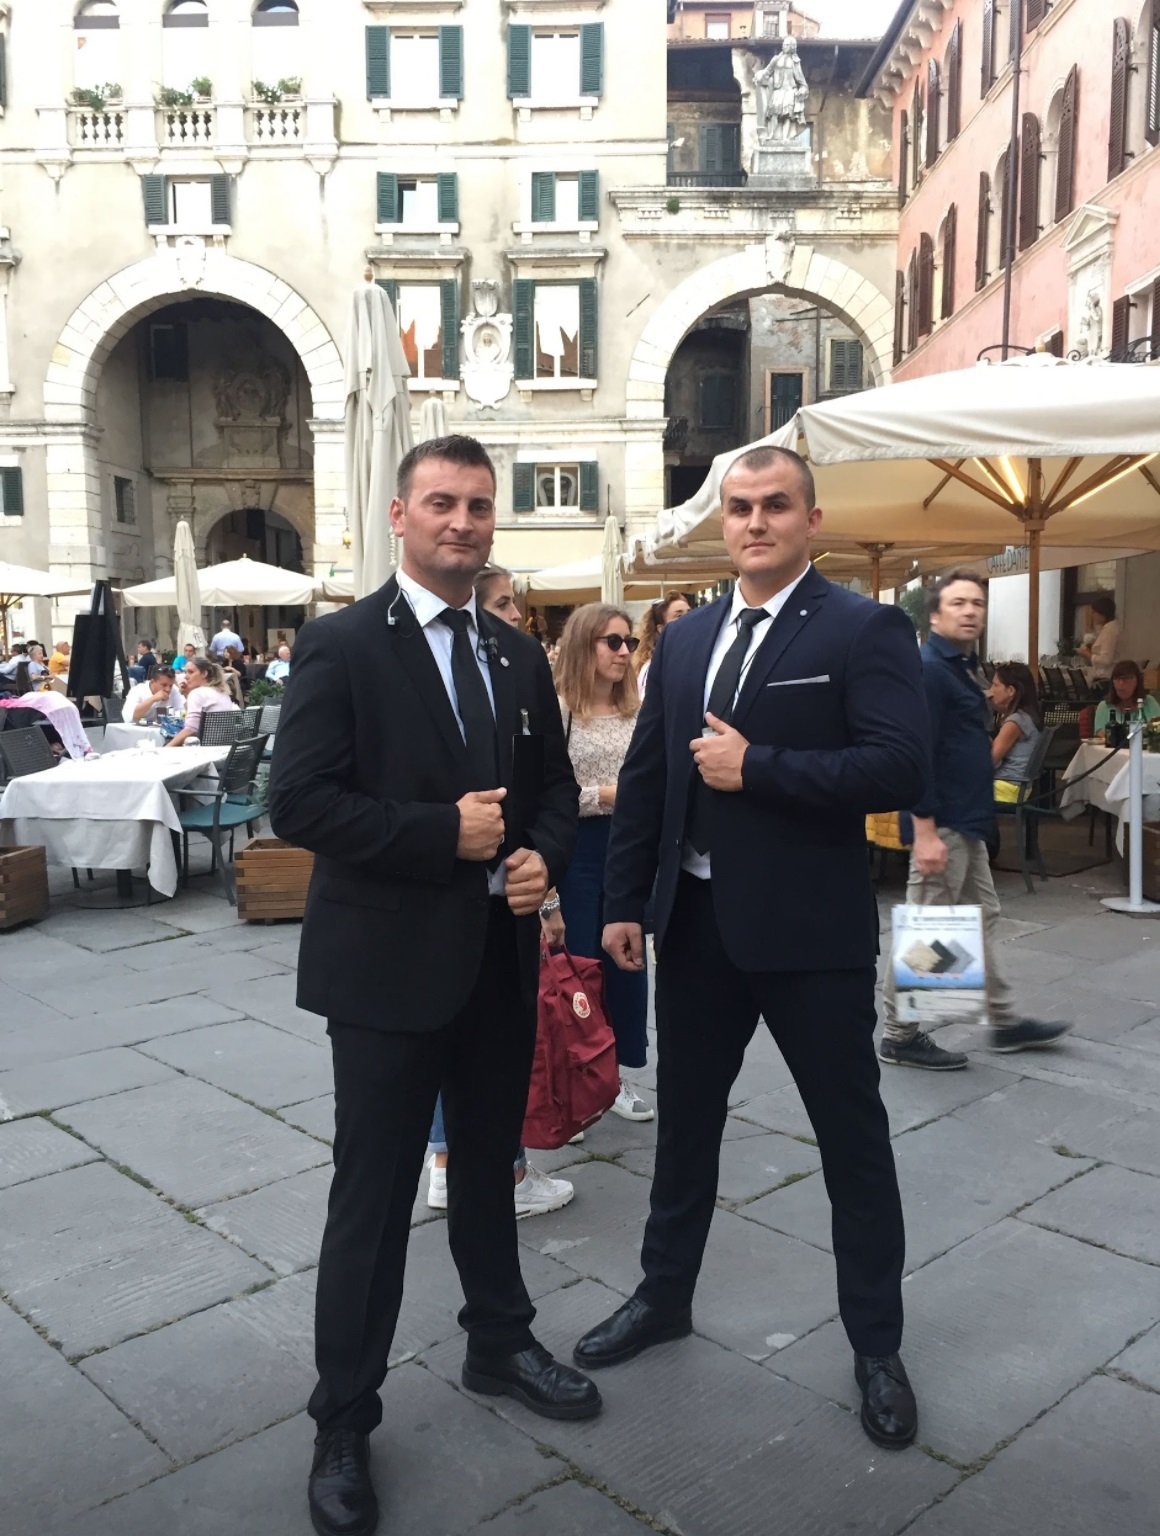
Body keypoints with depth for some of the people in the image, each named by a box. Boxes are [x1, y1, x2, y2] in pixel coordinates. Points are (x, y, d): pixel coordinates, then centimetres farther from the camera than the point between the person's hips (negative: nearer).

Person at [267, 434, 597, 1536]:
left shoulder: (520, 657, 8)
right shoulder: (339, 646, -10)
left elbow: (555, 786, 14)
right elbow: (298, 801, -17)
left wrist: (543, 856, -7)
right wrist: (443, 834, -20)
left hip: (500, 960, 6)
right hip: (388, 964, -5)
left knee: (488, 1170, 21)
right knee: (373, 1196, 6)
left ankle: (499, 1345, 43)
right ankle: (344, 1421, 25)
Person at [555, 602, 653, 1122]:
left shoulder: (635, 710, 9)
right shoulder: (557, 708, -9)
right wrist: (604, 795, -16)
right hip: (576, 846, -5)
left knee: (626, 959, 11)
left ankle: (618, 1072, 25)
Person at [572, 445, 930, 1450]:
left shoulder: (864, 631, -8)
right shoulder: (684, 639, 9)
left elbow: (900, 767, -20)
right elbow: (643, 778, 11)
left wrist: (754, 766, -20)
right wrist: (625, 901, 8)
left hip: (811, 932, -5)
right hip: (697, 922, 6)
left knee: (852, 1137, 9)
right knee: (684, 1120, 19)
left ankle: (877, 1342, 29)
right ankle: (665, 1297, 40)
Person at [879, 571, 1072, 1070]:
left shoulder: (963, 668, 14)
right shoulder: (927, 669, -17)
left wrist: (977, 816, 22)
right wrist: (925, 831, -26)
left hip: (968, 823, 10)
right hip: (941, 824, -10)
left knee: (982, 920, 17)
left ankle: (1004, 1022, 29)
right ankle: (899, 1037, 9)